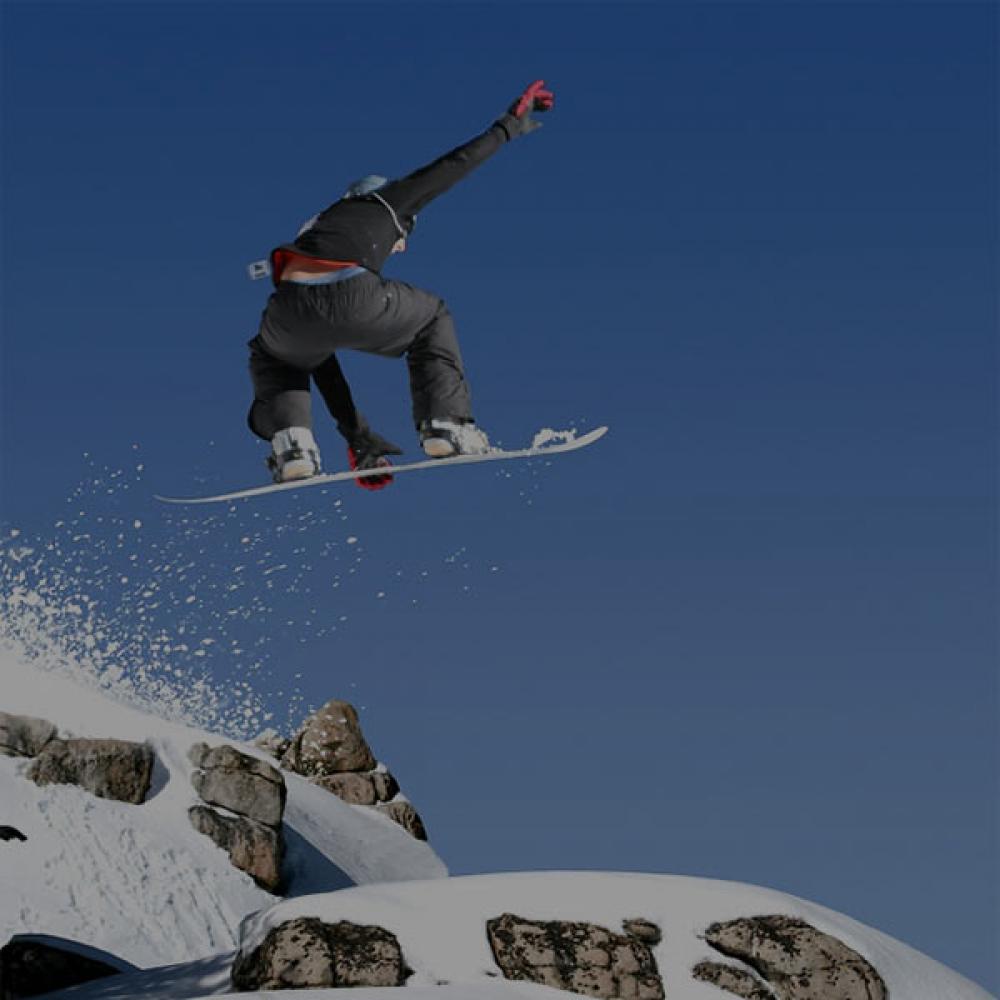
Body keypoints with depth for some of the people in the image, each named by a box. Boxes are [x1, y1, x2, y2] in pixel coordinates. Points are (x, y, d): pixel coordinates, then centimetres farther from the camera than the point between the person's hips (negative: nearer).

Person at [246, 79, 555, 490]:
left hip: (293, 308, 3)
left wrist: (356, 434, 45)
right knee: (432, 319, 32)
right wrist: (509, 125, 50)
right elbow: (455, 164, 33)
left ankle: (290, 442, 14)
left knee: (270, 356, 41)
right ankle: (444, 423, 16)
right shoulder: (383, 202, 31)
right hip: (355, 300, -3)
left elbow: (319, 350, 43)